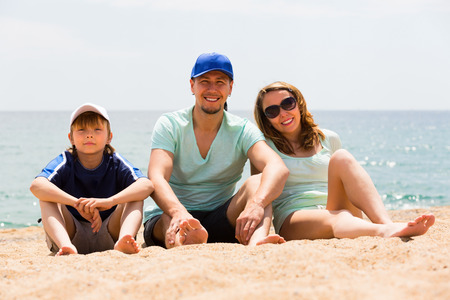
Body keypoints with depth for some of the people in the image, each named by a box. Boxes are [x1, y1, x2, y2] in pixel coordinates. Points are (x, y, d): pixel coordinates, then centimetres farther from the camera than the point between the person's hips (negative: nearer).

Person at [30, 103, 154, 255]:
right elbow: (36, 186, -26)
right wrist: (77, 203, -39)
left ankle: (123, 240, -45)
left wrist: (109, 201, -38)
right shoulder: (65, 162, -4)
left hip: (107, 237, 0)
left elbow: (147, 185, -22)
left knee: (135, 198, -18)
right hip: (73, 235, 0)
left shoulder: (115, 162, -2)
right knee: (46, 198, -20)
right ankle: (65, 245, -44)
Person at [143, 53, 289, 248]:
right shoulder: (169, 125, -3)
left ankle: (256, 241, -55)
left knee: (257, 182, -25)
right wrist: (179, 212, -44)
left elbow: (278, 169, -20)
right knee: (173, 216, -37)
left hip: (220, 224, 2)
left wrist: (256, 204, -44)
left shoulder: (242, 131, -1)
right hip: (165, 219, -1)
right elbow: (156, 178, -20)